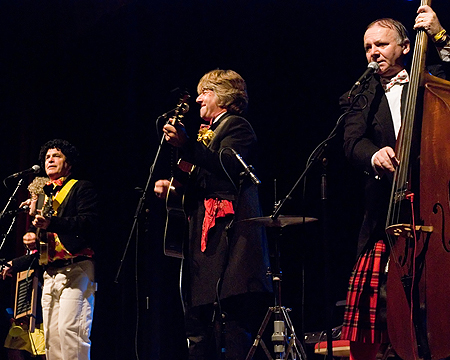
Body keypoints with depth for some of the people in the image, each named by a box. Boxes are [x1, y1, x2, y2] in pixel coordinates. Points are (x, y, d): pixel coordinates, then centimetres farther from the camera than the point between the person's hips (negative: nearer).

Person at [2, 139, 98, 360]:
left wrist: (51, 224, -23)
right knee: (51, 336, -2)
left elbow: (89, 223, -13)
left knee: (68, 328, -22)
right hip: (50, 274, 7)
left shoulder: (82, 189, 6)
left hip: (75, 269, -7)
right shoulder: (45, 197, 27)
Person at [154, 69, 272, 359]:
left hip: (228, 234, -10)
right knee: (198, 324, 5)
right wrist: (171, 186, 13)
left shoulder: (236, 126, 1)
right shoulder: (207, 134, 29)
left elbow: (229, 166, -18)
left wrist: (186, 145, -28)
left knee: (235, 325, -16)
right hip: (204, 238, 10)